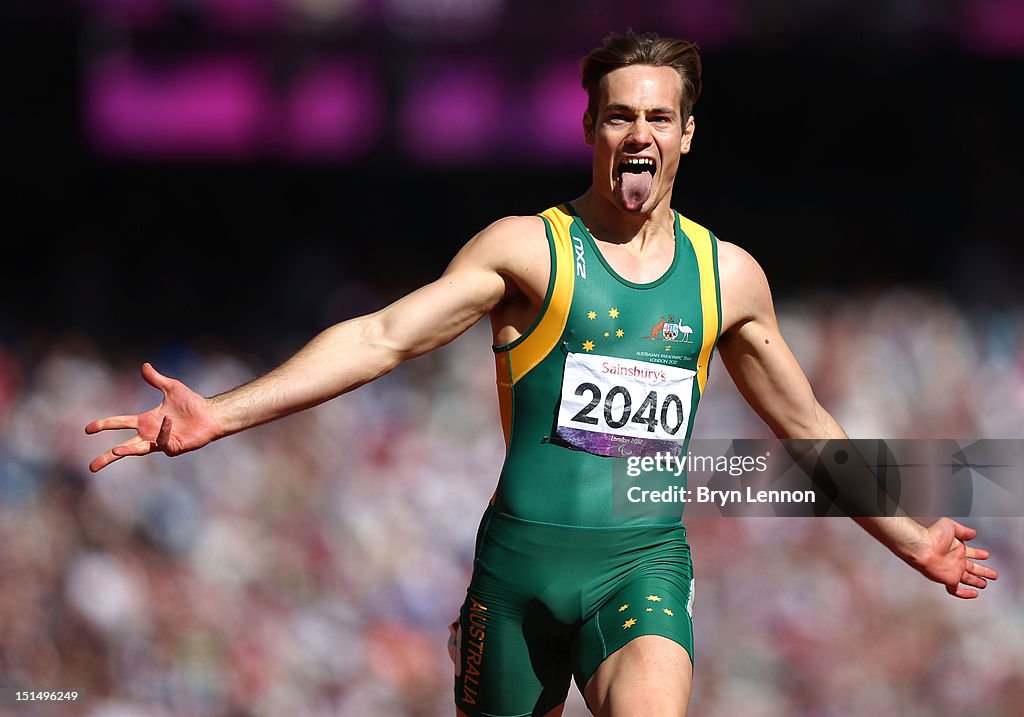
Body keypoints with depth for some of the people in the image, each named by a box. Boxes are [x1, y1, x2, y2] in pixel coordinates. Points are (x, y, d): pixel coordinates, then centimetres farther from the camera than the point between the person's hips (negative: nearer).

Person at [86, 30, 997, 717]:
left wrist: (911, 540, 29)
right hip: (522, 551, -1)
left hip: (644, 560, 1)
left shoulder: (727, 275, 11)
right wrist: (220, 413, -16)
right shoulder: (529, 249, 1)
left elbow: (806, 426, 24)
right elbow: (383, 335, -6)